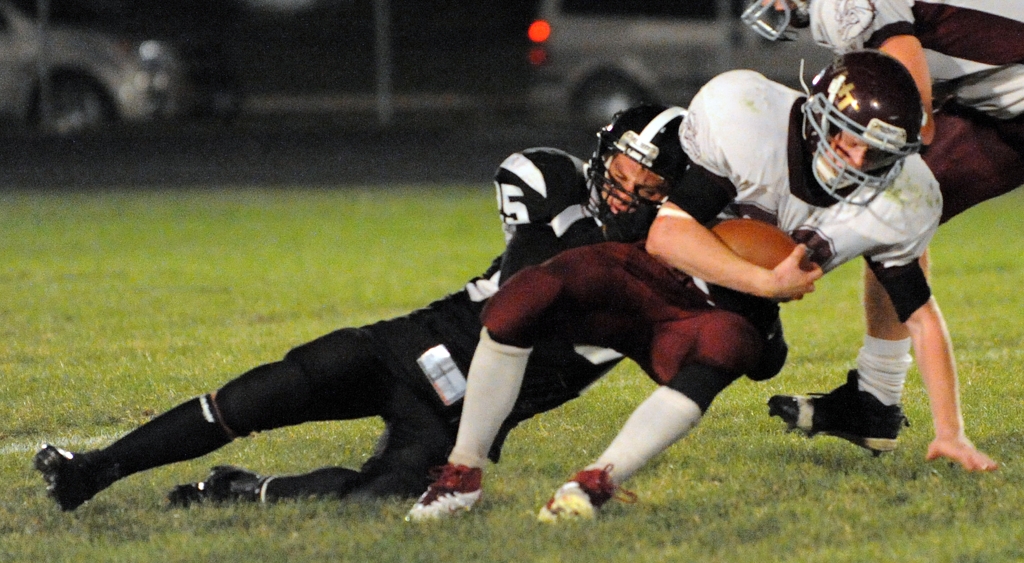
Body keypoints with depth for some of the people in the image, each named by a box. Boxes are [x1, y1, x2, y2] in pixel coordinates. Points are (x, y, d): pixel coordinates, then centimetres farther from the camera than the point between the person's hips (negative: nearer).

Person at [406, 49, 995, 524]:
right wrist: (766, 282, -27)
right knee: (526, 299, -29)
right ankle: (462, 476, -12)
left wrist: (951, 433, -3)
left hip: (720, 317, 1)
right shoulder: (746, 114, -20)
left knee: (724, 342, -38)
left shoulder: (897, 199, -9)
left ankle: (598, 483, -33)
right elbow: (669, 232, -19)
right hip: (650, 278, -1)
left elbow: (922, 316, 1)